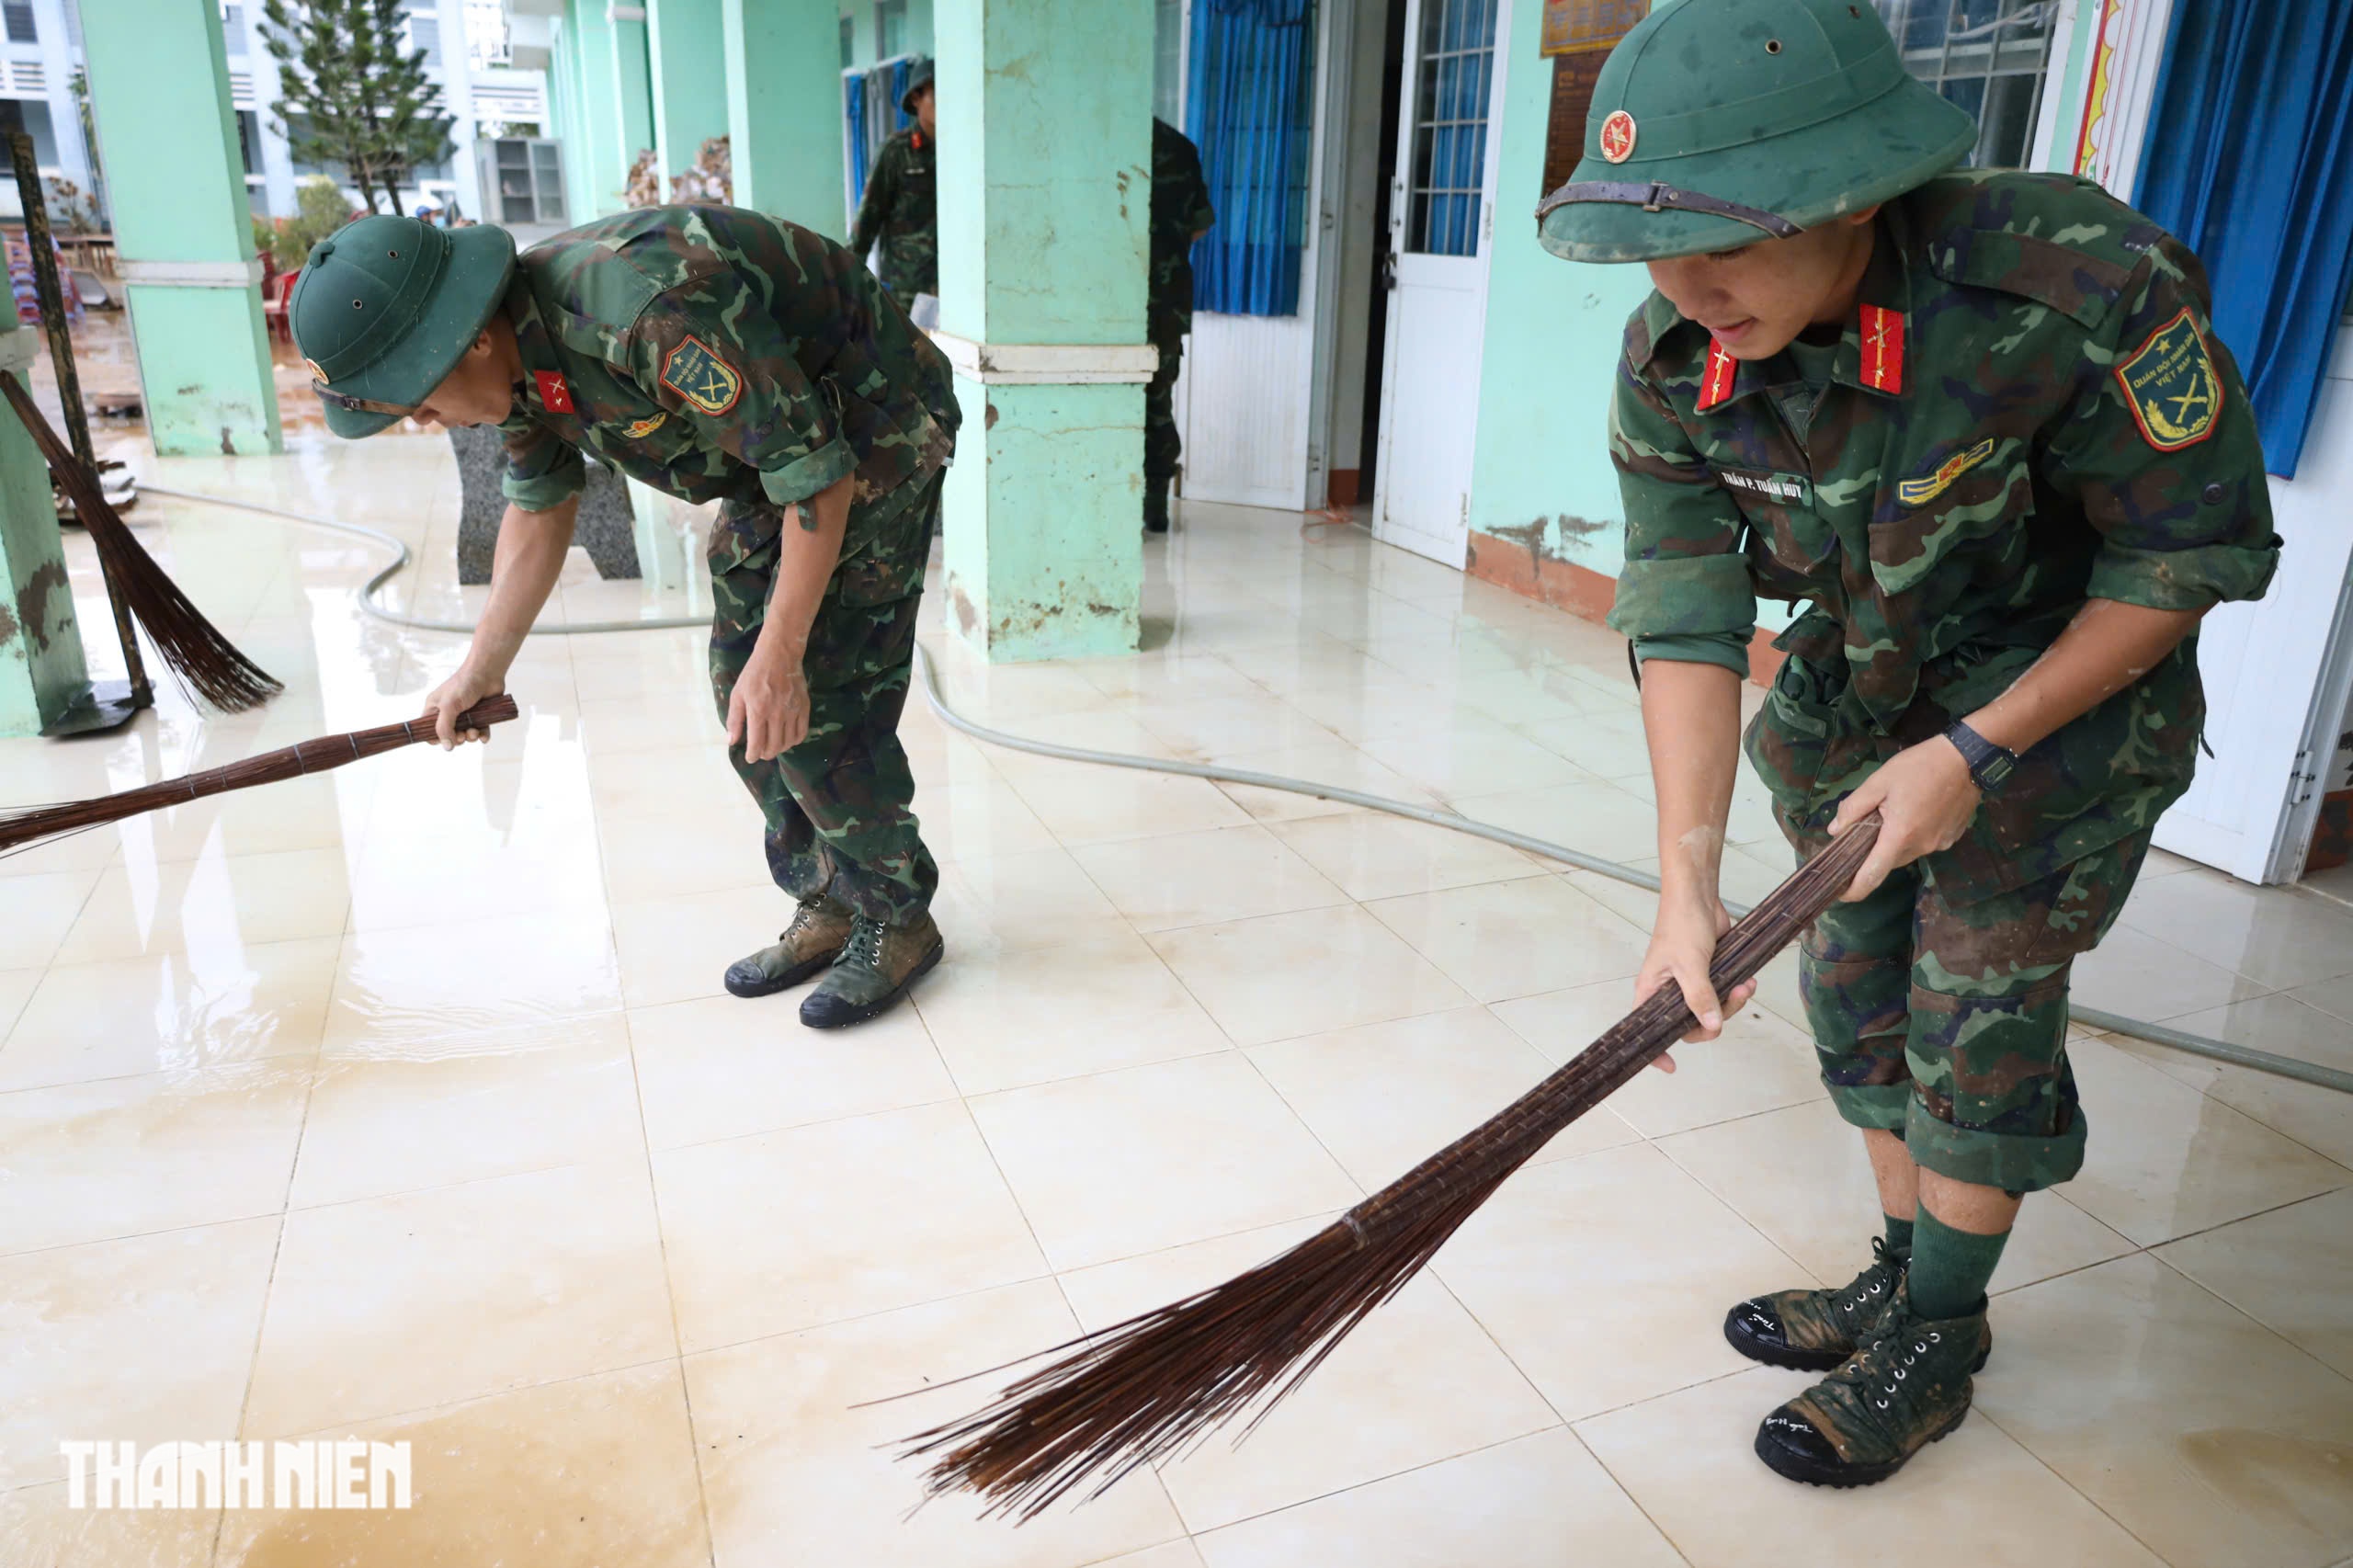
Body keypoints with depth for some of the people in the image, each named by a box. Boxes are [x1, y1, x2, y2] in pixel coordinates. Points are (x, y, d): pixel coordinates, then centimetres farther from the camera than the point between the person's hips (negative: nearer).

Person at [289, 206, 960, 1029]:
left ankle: (899, 921, 7)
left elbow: (818, 474, -30)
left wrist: (781, 653, -27)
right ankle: (829, 910, 19)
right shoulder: (519, 348, -6)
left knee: (815, 710, -11)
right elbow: (538, 506, 11)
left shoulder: (654, 307, -35)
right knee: (744, 703, 6)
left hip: (870, 443, -9)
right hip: (773, 450, 9)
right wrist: (482, 669, 14)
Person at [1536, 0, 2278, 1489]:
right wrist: (1689, 882, -29)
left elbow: (2199, 556, -20)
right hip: (1854, 696, 5)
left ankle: (1936, 1343, 23)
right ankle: (1906, 1282, 34)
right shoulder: (1674, 355, -20)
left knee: (1980, 1020, 1)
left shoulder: (2082, 291, -33)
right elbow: (1684, 610, -22)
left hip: (2059, 695, -4)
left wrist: (1975, 753, -23)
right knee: (1857, 992, 12)